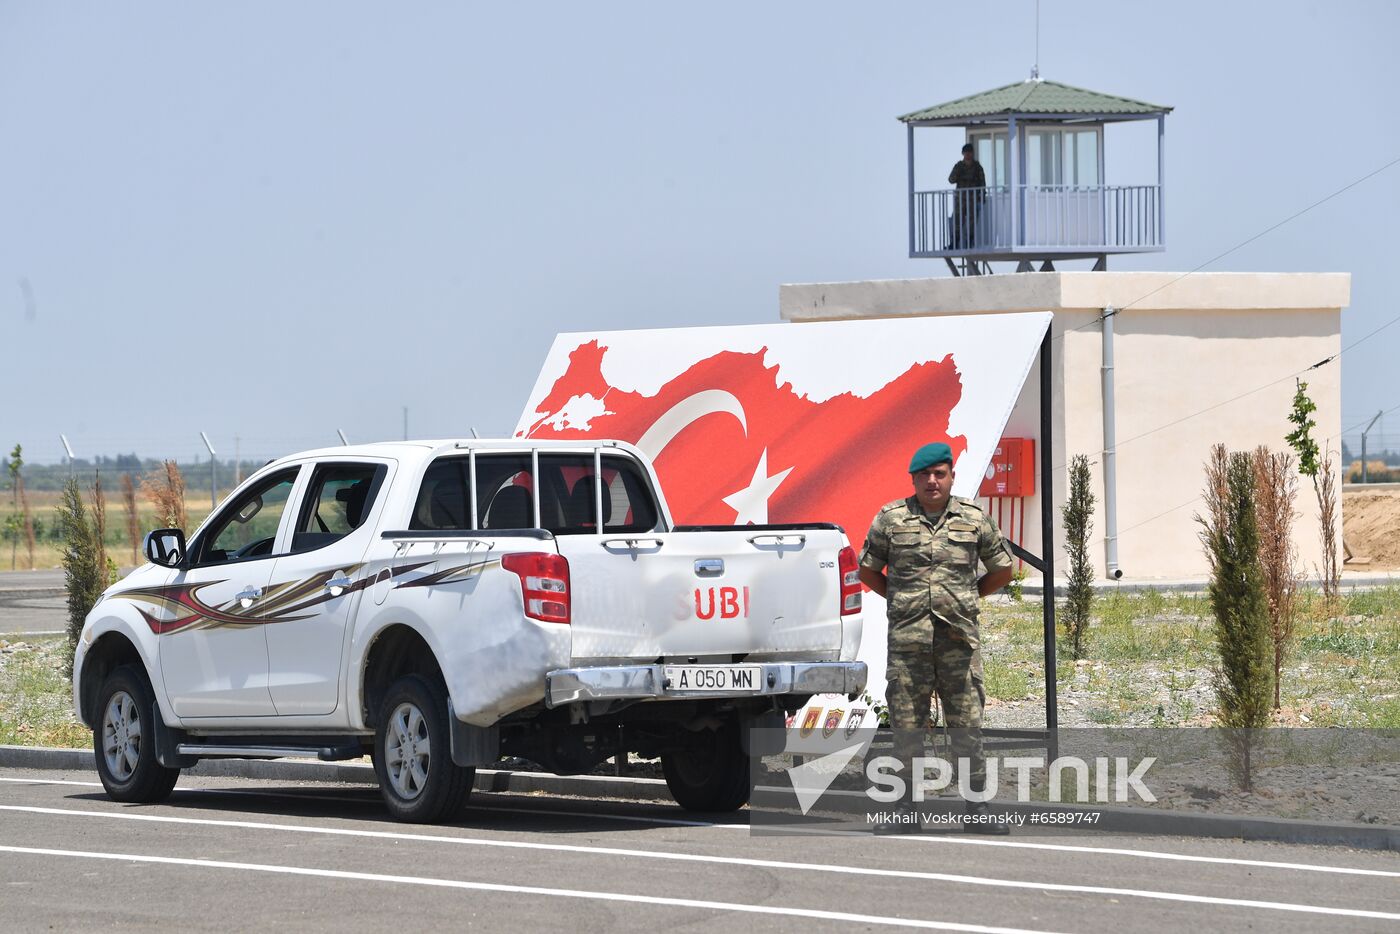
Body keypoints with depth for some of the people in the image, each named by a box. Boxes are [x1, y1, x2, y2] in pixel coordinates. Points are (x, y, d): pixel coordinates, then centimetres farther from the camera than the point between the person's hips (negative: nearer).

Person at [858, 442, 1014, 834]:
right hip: (907, 639, 0)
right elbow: (868, 571, 16)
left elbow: (1002, 570, 19)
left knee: (967, 726, -1)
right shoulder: (890, 519, 5)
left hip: (959, 639, 0)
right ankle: (909, 809, 8)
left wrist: (966, 596, 13)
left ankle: (977, 810, 3)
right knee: (907, 726, 2)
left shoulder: (975, 519, 7)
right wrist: (900, 599, 10)